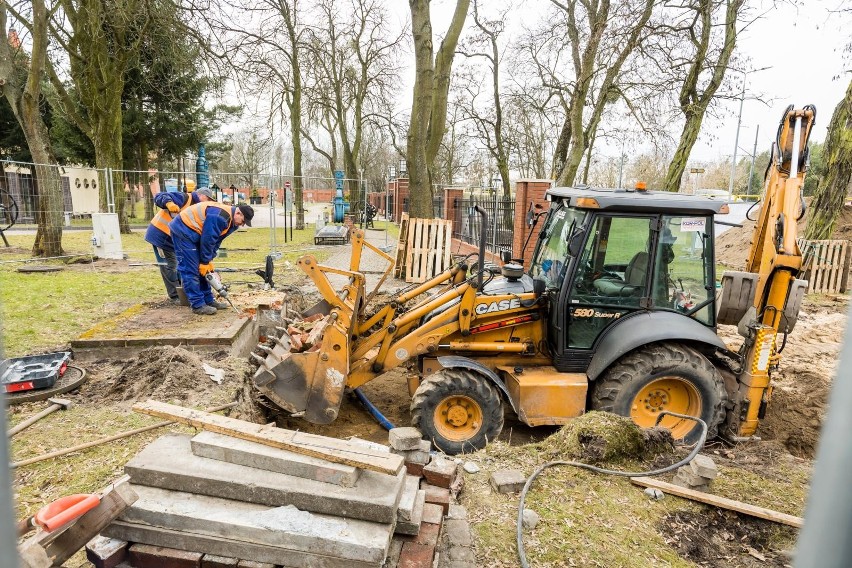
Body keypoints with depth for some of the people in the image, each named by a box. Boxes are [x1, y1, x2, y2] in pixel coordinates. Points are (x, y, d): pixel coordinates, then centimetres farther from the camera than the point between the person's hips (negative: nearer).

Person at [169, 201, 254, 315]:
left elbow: (216, 241, 8)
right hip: (183, 231, -11)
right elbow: (207, 239, -25)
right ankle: (198, 305, -8)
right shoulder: (219, 216, -28)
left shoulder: (230, 222, 5)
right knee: (191, 269, -11)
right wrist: (205, 262, -15)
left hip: (193, 233, 11)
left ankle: (208, 300, 17)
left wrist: (209, 261, 1)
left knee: (203, 269, 11)